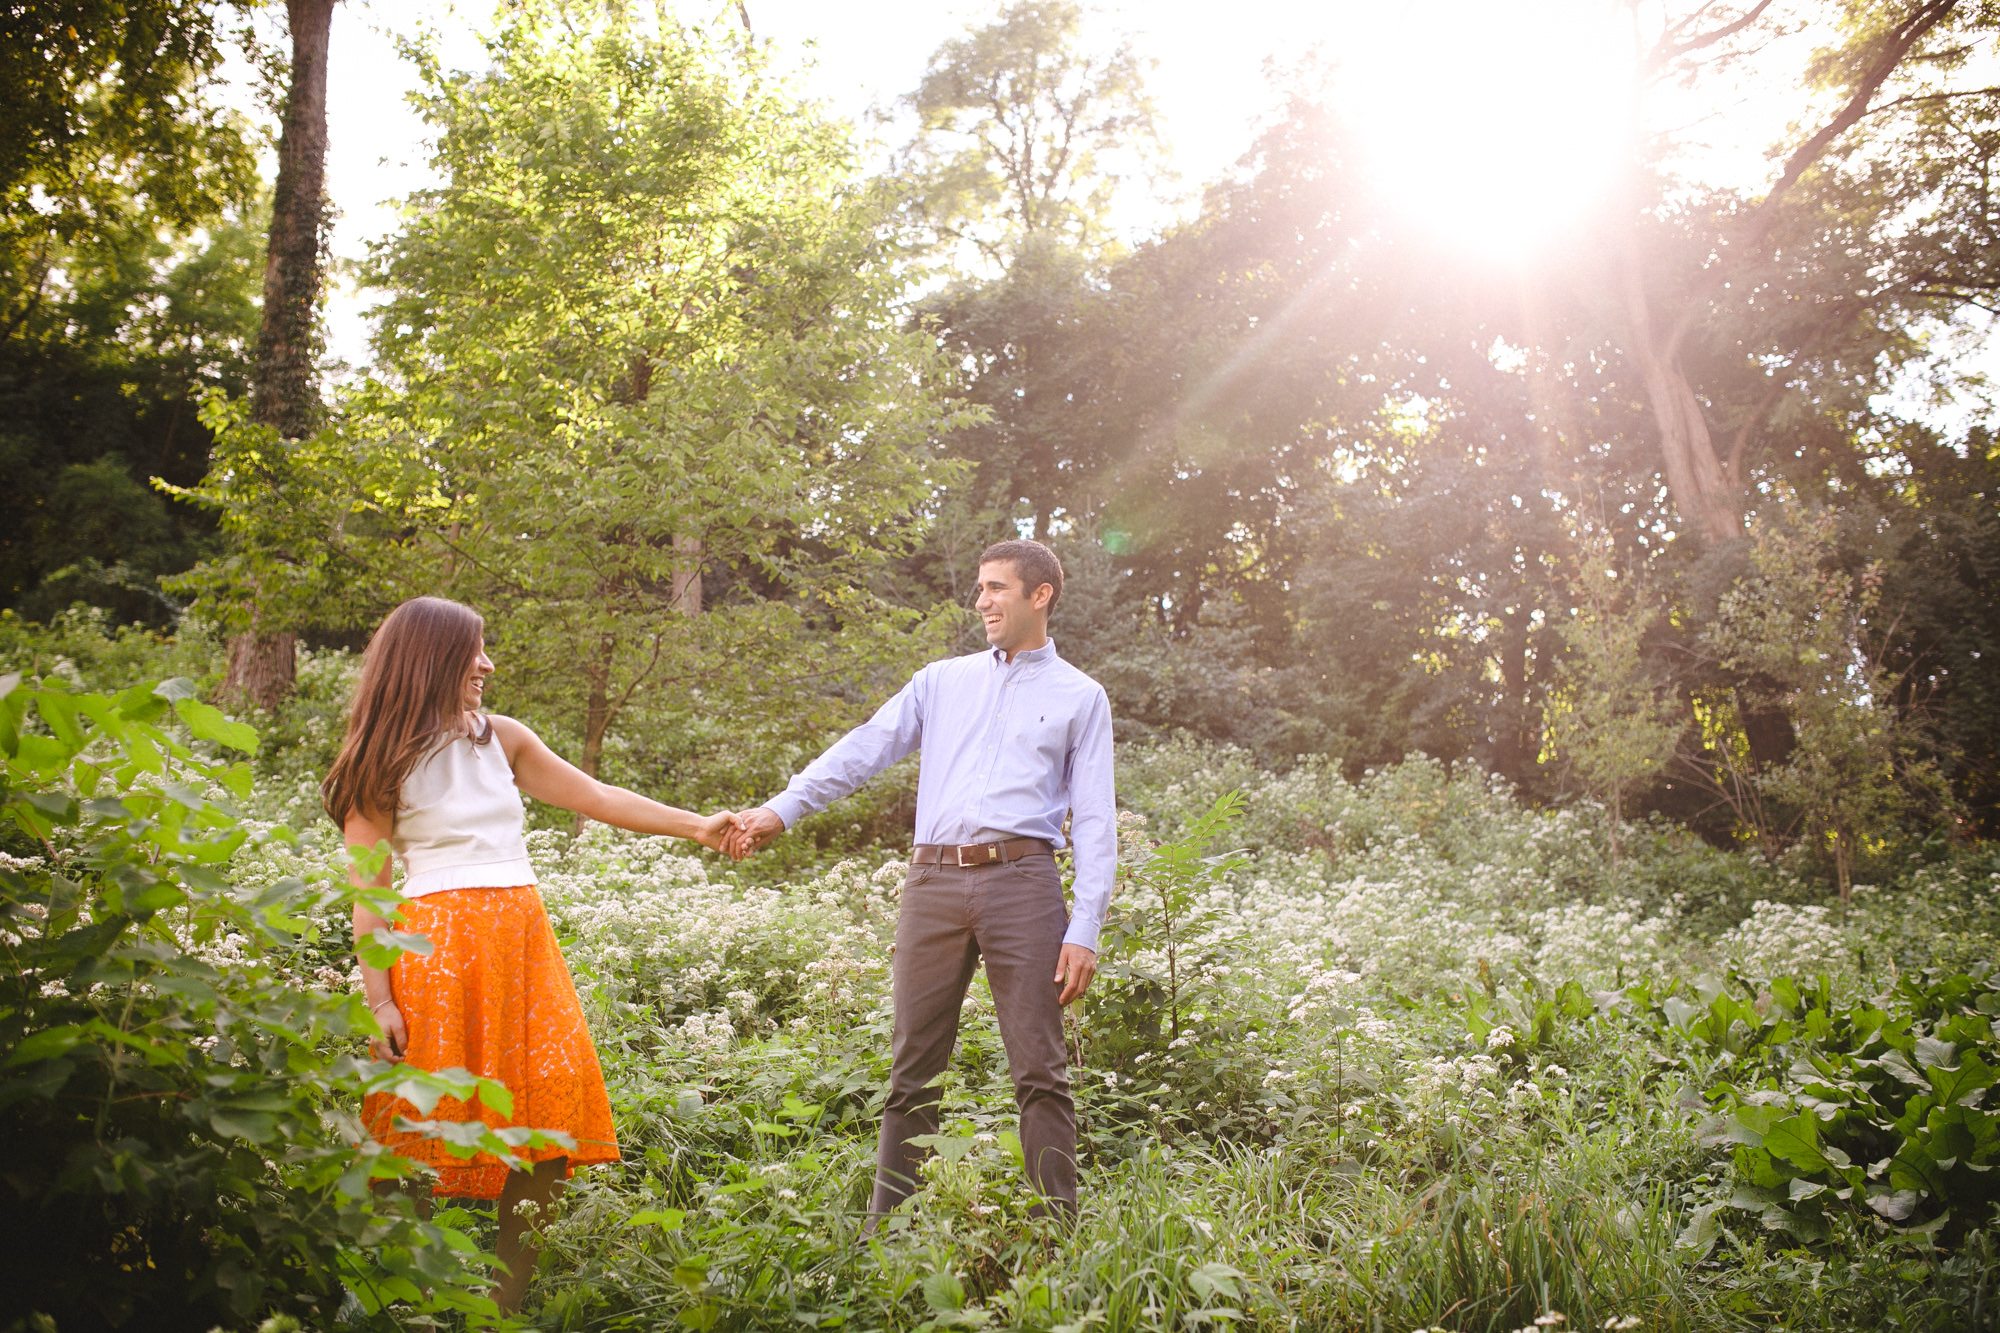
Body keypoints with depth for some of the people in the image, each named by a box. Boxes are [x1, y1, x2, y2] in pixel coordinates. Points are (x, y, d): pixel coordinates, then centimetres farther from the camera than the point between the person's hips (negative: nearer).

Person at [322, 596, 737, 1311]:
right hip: (438, 945, -4)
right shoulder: (383, 763, 2)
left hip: (522, 939, 5)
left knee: (553, 1119, -4)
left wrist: (695, 827, 12)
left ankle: (506, 1302, 6)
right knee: (433, 1125, -7)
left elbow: (594, 797, 17)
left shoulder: (501, 738, 15)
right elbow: (369, 890, -1)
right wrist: (378, 998, -8)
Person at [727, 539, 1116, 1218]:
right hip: (933, 883, 3)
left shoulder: (1081, 697, 11)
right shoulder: (942, 681, 19)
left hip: (1020, 880, -2)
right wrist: (781, 808, -3)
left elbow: (1095, 821, 5)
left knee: (1040, 1072, -2)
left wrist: (1084, 930, -5)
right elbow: (864, 749, 11)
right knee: (913, 1071, 6)